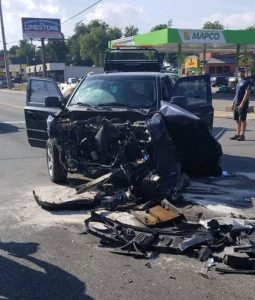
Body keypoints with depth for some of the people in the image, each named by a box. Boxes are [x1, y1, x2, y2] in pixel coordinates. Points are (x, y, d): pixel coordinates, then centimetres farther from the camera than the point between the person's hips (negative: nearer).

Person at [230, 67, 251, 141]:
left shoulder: (246, 81, -7)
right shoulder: (239, 82, 18)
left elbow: (247, 93, -15)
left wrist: (242, 104, -21)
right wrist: (233, 102, 16)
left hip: (243, 104, -8)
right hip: (236, 104, 8)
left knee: (242, 120, -4)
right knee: (237, 120, 10)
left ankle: (242, 135, 0)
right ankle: (237, 134, 16)